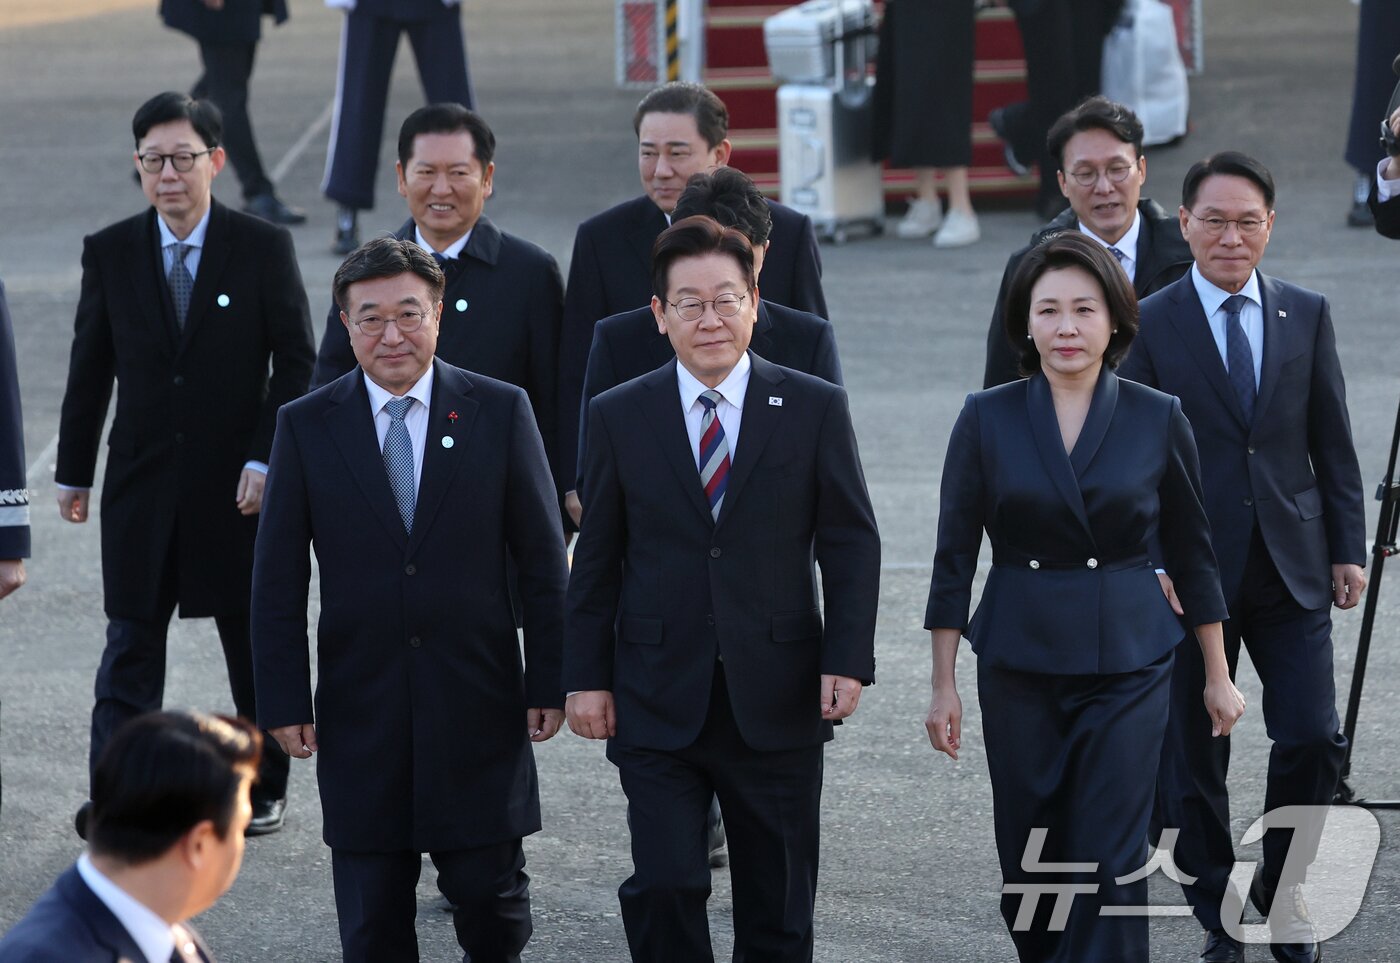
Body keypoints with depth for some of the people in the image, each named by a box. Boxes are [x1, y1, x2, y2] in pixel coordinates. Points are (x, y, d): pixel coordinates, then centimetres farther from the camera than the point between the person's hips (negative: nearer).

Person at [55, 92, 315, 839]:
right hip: (141, 483, 1)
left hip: (239, 484, -1)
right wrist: (74, 471, 8)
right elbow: (90, 369, 7)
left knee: (254, 642, 10)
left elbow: (297, 364, -4)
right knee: (131, 644, -3)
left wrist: (267, 458, -12)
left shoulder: (263, 249, -5)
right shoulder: (110, 252, 1)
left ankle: (264, 789, 22)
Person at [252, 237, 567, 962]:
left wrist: (549, 683, -1)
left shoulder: (500, 412, 1)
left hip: (478, 701, 0)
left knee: (488, 890, 2)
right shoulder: (306, 427, 1)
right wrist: (284, 703, -2)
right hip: (360, 706, 1)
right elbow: (278, 581, 3)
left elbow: (543, 561, 3)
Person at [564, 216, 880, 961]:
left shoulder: (814, 410, 1)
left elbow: (851, 544, 2)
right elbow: (596, 559, 6)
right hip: (657, 703, 0)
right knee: (663, 887, -9)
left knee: (777, 902, 8)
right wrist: (586, 677, 1)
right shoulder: (619, 416, 3)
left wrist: (848, 661, -8)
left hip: (777, 701, 0)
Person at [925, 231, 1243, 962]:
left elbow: (1191, 555, 7)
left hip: (1129, 663, -1)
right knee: (1028, 859, 8)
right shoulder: (987, 420, -1)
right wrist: (944, 684, -1)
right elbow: (954, 558, 2)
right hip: (1019, 667, 1)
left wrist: (1218, 676, 9)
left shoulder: (1158, 420, -1)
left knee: (1111, 864, -8)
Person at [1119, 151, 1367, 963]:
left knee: (1313, 740, -5)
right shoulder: (1151, 324, -3)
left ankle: (1284, 892, 17)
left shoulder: (1307, 316, 6)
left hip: (1292, 565, 2)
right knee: (1194, 757, 5)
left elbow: (1333, 443, 9)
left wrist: (1349, 548, 4)